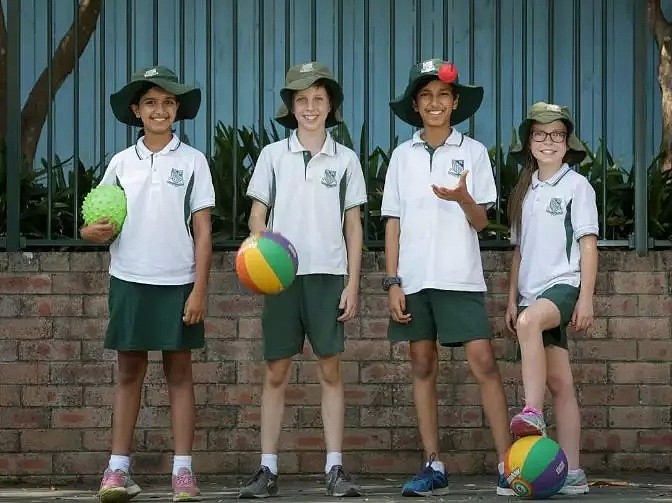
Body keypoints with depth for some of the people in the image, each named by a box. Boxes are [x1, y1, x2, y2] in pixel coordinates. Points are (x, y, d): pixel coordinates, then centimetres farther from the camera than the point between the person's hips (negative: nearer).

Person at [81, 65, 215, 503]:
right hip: (129, 281, 2)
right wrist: (94, 232, -14)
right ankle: (118, 468, 6)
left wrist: (199, 290, -6)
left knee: (180, 372, 3)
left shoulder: (192, 161, 1)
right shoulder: (121, 163, 7)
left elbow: (202, 231, 0)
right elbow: (100, 223, 11)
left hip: (178, 283, -2)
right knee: (129, 372, 5)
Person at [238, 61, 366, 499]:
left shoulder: (345, 159, 7)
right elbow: (257, 216, 9)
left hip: (328, 274, 0)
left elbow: (353, 226, 9)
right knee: (276, 372, 1)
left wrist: (352, 285, 2)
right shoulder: (273, 155, 7)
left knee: (331, 369, -2)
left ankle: (335, 468, 0)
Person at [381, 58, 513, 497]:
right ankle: (434, 468, 9)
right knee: (423, 368, 4)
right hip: (415, 278, 3)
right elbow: (394, 222, 9)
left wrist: (463, 199, -22)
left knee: (484, 364, -11)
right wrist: (392, 282, 2)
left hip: (461, 278, -3)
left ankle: (508, 465, -11)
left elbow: (481, 221, 0)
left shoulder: (473, 152, 4)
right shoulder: (403, 156, 9)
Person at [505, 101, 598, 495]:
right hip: (532, 294, 6)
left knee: (531, 320, -38)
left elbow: (588, 244, -5)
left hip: (564, 285, -6)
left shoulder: (576, 186, 0)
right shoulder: (525, 192, 17)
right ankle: (572, 473, -1)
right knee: (559, 383, 2)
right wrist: (512, 299, 15)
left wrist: (586, 298, -12)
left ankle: (533, 412, -41)